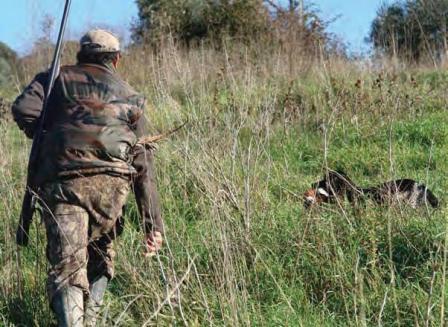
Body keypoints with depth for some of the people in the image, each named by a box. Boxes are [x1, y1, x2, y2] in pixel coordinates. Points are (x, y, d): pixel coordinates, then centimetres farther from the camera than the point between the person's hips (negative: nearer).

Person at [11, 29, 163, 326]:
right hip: (111, 182, 2)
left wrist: (44, 139, 19)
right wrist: (153, 224, 13)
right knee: (100, 255, 24)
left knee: (67, 266, -5)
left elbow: (23, 109, -2)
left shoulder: (57, 79, 19)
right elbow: (144, 166, 16)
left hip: (60, 182, -1)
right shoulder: (129, 97, 22)